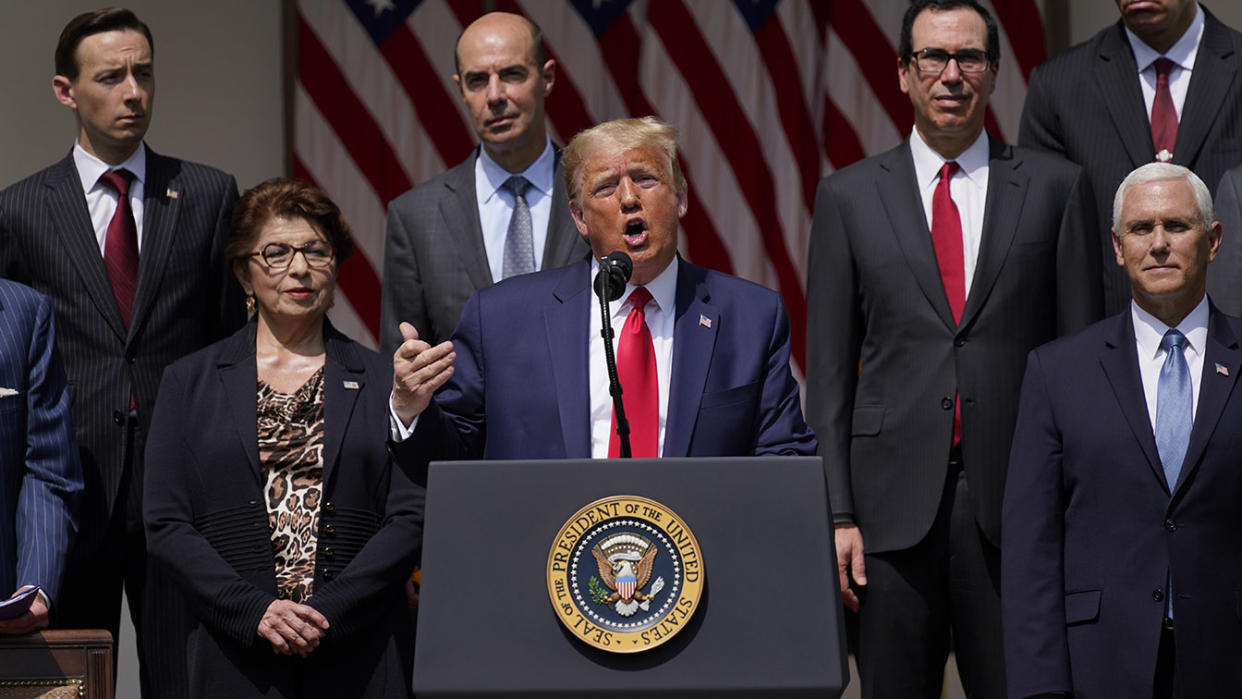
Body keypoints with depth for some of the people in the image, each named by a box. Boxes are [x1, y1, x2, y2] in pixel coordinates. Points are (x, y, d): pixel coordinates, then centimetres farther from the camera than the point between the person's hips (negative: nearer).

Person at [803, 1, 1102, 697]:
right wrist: (837, 513, -1)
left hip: (1018, 507, -1)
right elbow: (830, 367, 6)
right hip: (893, 504, 1)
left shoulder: (1057, 187, 7)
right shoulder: (849, 196, 8)